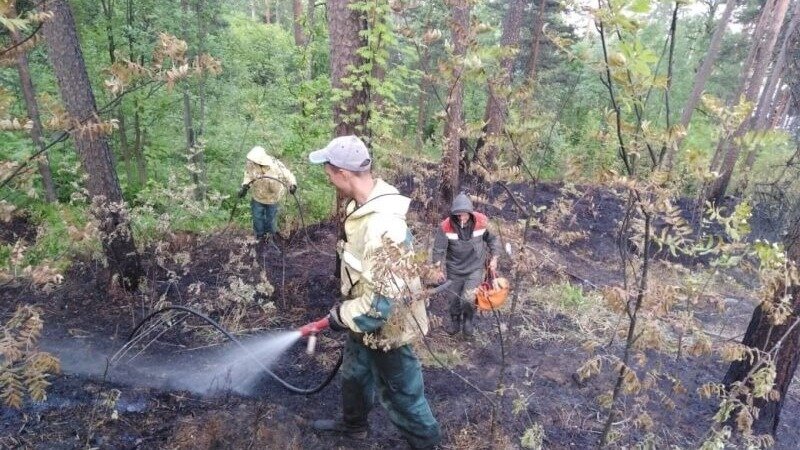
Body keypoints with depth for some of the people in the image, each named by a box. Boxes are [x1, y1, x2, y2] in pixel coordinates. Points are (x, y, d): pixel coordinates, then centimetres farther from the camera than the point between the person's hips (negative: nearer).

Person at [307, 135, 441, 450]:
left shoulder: (382, 229, -37)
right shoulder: (362, 205, -6)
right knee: (354, 374, 30)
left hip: (385, 326, -9)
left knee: (399, 394, 12)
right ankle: (353, 424, 57)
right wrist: (347, 307, 11)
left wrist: (342, 315, -19)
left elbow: (381, 303, -35)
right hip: (364, 317, 10)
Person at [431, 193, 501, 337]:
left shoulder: (482, 222, -17)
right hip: (454, 269, 1)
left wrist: (494, 258, -2)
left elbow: (492, 239, 1)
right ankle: (455, 321, 45)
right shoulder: (446, 227, -22)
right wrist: (440, 269, -14)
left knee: (468, 298, -14)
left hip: (476, 267, -1)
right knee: (453, 299, 15)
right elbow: (438, 249, -13)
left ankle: (468, 320, 18)